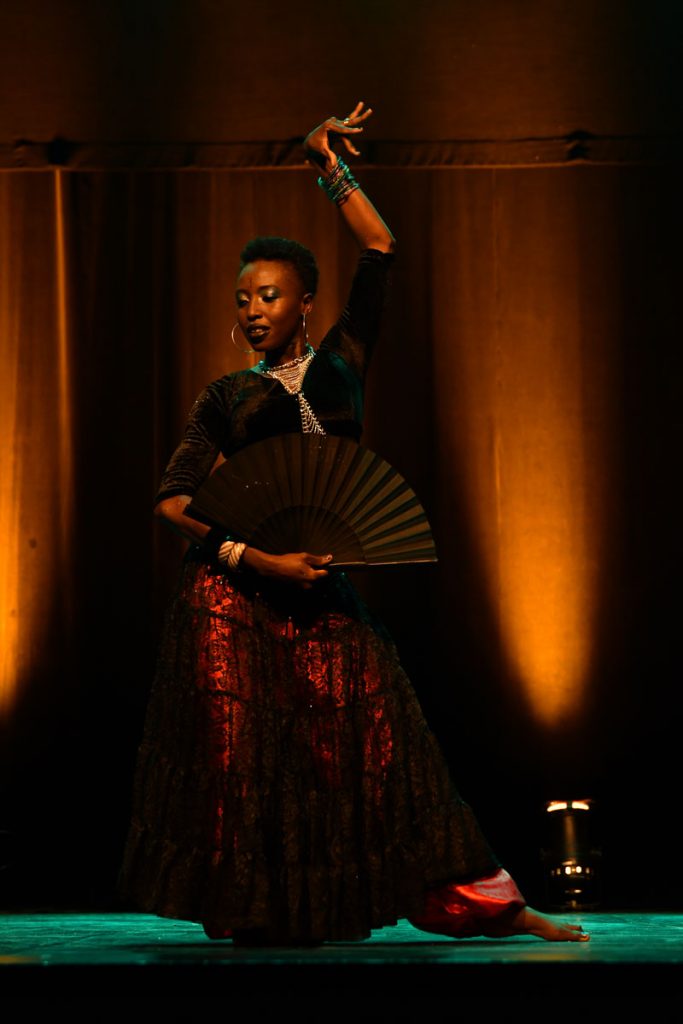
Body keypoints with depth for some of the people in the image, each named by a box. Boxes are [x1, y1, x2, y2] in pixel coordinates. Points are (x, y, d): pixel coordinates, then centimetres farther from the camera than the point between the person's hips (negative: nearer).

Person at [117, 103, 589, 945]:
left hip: (319, 591, 1)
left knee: (383, 740, -3)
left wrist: (329, 169, 4)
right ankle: (249, 910, 13)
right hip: (230, 594, -1)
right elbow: (174, 500, -1)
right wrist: (254, 557, -14)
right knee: (238, 755, -1)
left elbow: (379, 250, 6)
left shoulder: (340, 362, 10)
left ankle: (488, 900, -1)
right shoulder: (225, 396, 8)